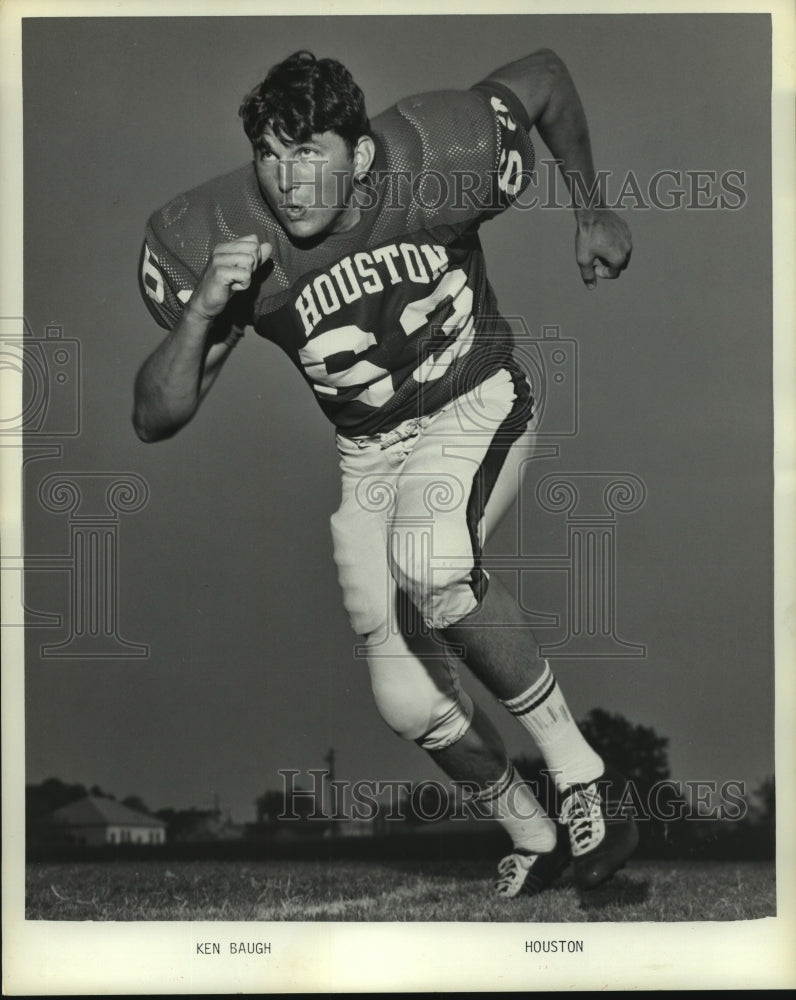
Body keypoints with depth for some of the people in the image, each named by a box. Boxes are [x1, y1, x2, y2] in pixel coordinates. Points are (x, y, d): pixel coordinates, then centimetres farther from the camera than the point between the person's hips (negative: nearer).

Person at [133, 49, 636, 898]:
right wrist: (201, 312, -34)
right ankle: (531, 834, 22)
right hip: (367, 452, 3)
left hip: (478, 405, -3)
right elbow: (154, 420, -17)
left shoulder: (437, 163, -24)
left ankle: (578, 767, -17)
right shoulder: (213, 239, -20)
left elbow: (544, 77, -4)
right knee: (410, 705, -6)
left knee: (430, 568, -35)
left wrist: (589, 210, 5)